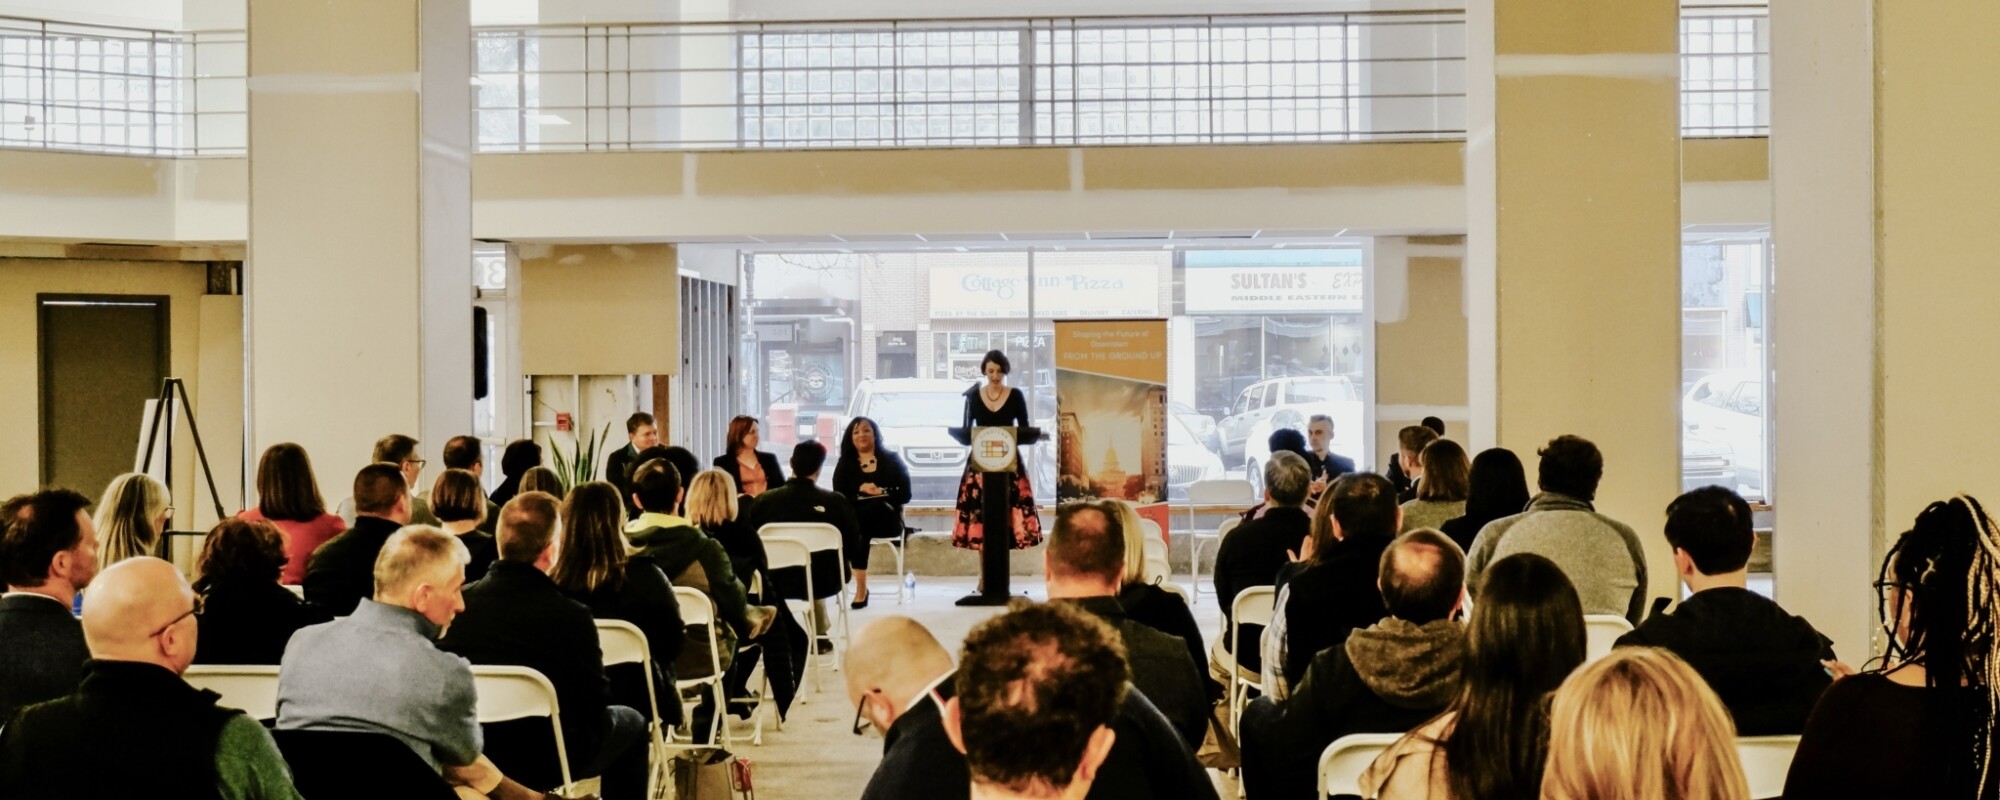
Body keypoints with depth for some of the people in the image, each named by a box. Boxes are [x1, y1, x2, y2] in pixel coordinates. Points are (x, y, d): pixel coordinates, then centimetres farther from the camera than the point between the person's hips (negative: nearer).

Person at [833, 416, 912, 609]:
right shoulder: (844, 464, 15)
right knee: (857, 529, -36)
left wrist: (882, 493, -15)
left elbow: (905, 494, 3)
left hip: (886, 518, 0)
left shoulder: (891, 459, 11)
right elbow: (839, 497, 2)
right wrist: (860, 491, -17)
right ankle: (860, 586, -36)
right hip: (855, 520, 1)